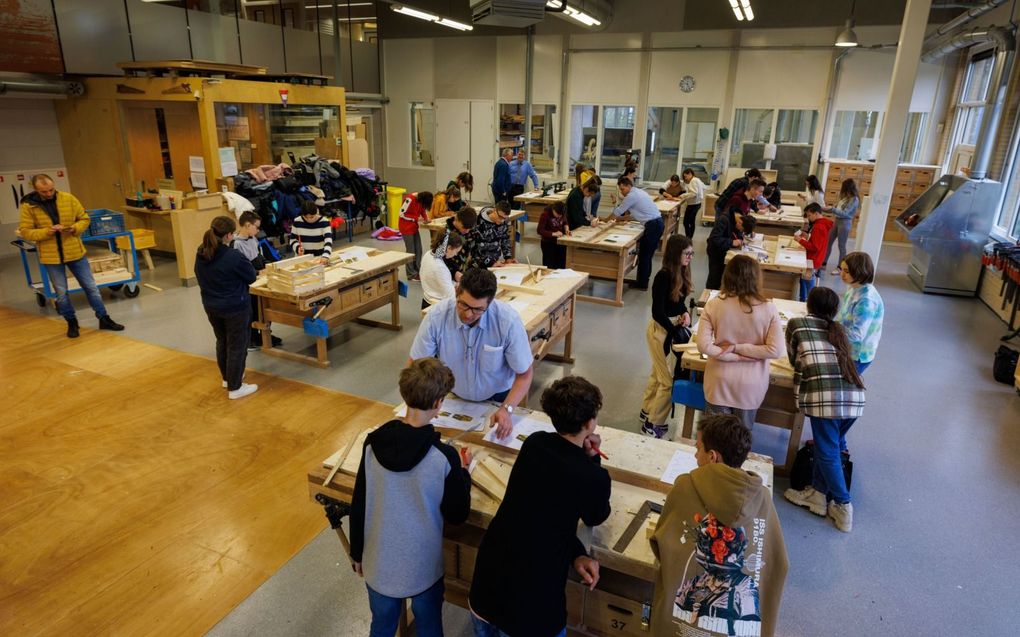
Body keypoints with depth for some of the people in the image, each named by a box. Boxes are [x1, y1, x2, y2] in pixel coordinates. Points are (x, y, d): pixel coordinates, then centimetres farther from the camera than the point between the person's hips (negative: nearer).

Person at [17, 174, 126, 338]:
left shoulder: (69, 199, -4)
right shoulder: (28, 206, -7)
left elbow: (85, 219, 3)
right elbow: (24, 231, -6)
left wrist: (75, 228, -16)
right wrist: (46, 232, -22)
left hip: (76, 252, 1)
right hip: (51, 257, -1)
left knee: (91, 286, 6)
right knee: (61, 292, 9)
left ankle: (104, 319, 16)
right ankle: (72, 323, 24)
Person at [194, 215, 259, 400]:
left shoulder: (201, 255, -3)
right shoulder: (233, 257, -26)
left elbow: (201, 278, 11)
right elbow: (251, 277, -12)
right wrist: (246, 265, 4)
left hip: (211, 306, 8)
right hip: (235, 308, -7)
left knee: (222, 342, 24)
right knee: (237, 346, 6)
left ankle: (227, 377, 42)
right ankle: (235, 388, 14)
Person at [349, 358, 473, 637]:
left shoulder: (373, 443, -15)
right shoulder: (445, 456, -24)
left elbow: (358, 505, -5)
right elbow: (457, 515, -11)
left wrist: (357, 552, 11)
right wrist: (462, 471, 3)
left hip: (379, 563, 2)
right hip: (424, 567, -2)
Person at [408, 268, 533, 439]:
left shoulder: (508, 321, -26)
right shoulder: (436, 317, -22)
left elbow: (524, 374, -15)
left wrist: (506, 409, -30)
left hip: (497, 399, -2)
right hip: (453, 397, 2)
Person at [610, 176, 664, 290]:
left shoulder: (631, 196, -11)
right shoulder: (638, 192, 18)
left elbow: (617, 212, -3)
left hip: (653, 225, -10)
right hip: (658, 223, 10)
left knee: (643, 255, -1)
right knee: (647, 255, 16)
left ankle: (642, 283, 5)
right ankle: (643, 280, 24)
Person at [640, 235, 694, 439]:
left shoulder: (681, 273, 1)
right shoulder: (664, 276, -23)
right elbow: (657, 312, -23)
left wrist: (685, 313, -8)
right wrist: (676, 334, -23)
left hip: (673, 327, 8)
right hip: (661, 330, -8)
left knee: (658, 374, 22)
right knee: (669, 380, 0)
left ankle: (647, 411, 39)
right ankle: (652, 424, 14)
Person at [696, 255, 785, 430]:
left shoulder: (714, 305, -12)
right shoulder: (768, 308, -13)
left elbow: (703, 345, -15)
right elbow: (777, 350, -14)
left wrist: (735, 356, -9)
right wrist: (739, 348, -11)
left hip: (720, 382, 0)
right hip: (751, 384, 0)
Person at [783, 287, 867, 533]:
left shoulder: (797, 324, 11)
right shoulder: (837, 329, 22)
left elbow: (794, 360, 19)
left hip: (824, 394, -5)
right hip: (855, 396, 5)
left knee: (828, 452, 8)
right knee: (832, 445, 19)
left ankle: (843, 505, 13)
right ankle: (818, 492, 28)